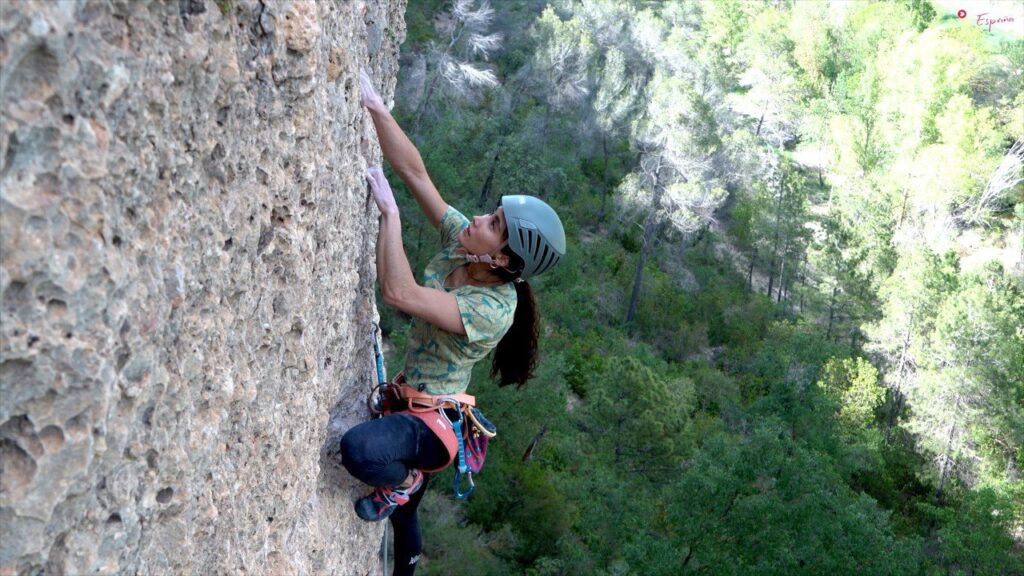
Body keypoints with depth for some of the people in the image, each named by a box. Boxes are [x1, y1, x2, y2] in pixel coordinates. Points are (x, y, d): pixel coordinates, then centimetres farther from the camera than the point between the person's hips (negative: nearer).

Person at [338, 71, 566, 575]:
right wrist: (374, 107, -22)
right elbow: (414, 171, -14)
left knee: (359, 448, -37)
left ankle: (404, 482, -4)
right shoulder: (460, 242, -10)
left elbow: (399, 292, -37)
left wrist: (389, 212, -32)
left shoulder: (494, 310, -29)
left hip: (432, 423, -7)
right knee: (402, 518, 24)